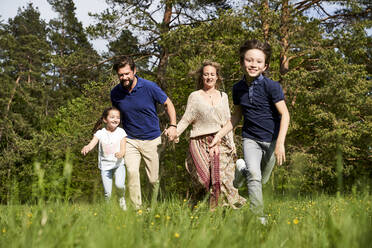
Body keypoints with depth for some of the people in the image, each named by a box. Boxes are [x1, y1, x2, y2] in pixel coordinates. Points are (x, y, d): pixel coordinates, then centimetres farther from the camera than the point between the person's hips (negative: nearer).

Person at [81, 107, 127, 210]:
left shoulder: (121, 132, -2)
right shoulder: (100, 133, -4)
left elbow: (123, 149, -5)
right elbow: (92, 143, -19)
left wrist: (121, 153, -30)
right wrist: (86, 148, -43)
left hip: (118, 164, 0)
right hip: (105, 165, 0)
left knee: (119, 184, -22)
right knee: (107, 193, -3)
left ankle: (122, 198, 10)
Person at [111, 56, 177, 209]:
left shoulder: (149, 87, -11)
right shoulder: (115, 93, -3)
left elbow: (168, 104, 2)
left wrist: (173, 126, -8)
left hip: (152, 139, -1)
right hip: (130, 140, 1)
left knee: (154, 179, 3)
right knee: (132, 172, -21)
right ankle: (136, 209, -15)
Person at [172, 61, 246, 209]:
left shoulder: (223, 96, 16)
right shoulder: (195, 96, 7)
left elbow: (227, 123, 18)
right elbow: (186, 119, 2)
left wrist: (231, 144, 14)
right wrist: (174, 132, -13)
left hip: (221, 143, 2)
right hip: (200, 144, -2)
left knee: (221, 177, -9)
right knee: (205, 179, -11)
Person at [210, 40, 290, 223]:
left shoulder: (272, 87, -14)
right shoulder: (238, 88, 0)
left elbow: (284, 114, -15)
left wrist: (280, 143, -24)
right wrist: (219, 134, 9)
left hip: (271, 139, -1)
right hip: (250, 138, 1)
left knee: (262, 179, 13)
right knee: (254, 175, -19)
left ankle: (242, 172, 46)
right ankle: (258, 217, -13)